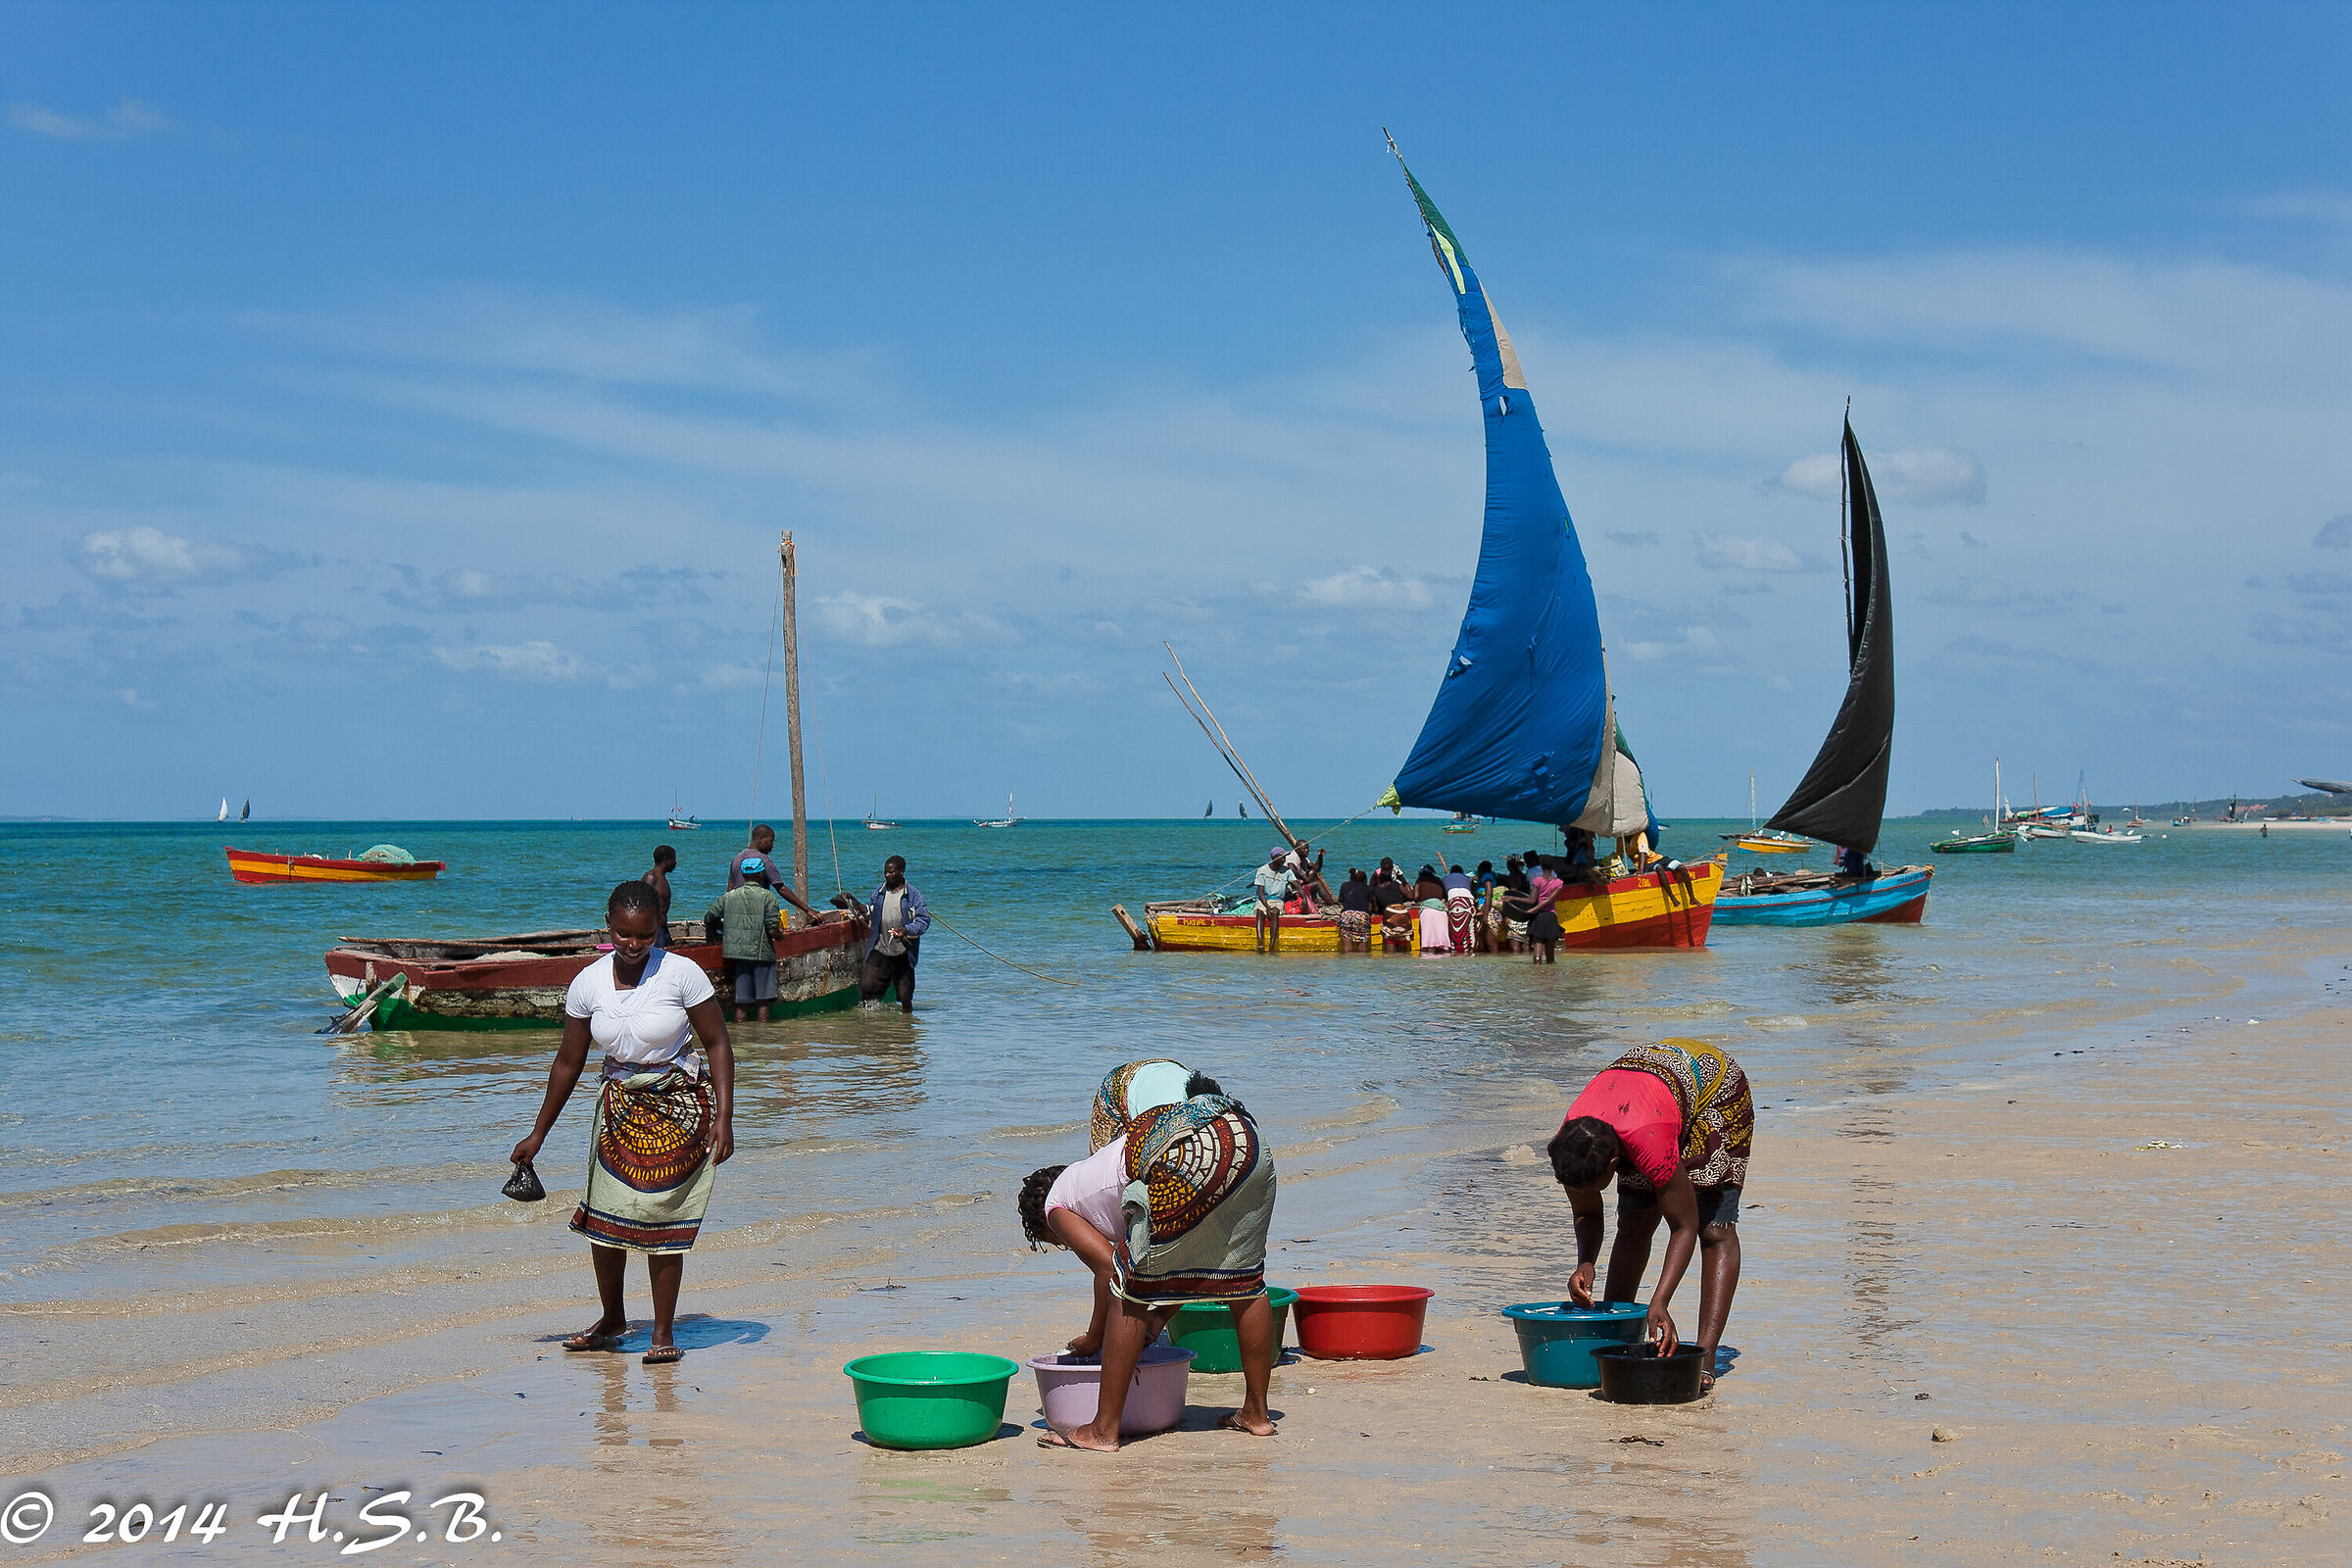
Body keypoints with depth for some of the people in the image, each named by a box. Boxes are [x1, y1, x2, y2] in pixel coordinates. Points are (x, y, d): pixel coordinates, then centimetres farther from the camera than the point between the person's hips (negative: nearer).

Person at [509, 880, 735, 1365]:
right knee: (604, 1214, 0)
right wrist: (538, 1134, 11)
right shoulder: (588, 984, -4)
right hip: (620, 1107, 4)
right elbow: (568, 1063, 6)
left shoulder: (682, 974, -14)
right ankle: (612, 1320, 22)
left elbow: (717, 1043, -8)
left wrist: (724, 1116, -17)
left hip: (681, 1108, -3)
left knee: (662, 1219, -5)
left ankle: (663, 1333, 8)